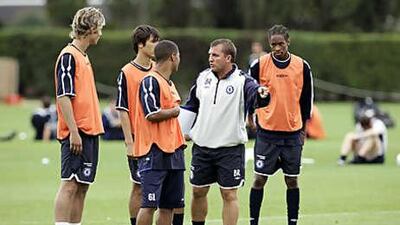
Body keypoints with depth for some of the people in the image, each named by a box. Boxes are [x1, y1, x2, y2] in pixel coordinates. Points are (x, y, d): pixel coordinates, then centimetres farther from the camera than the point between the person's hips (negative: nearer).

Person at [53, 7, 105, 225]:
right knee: (70, 184, -12)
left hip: (89, 132, 9)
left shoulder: (83, 56, 18)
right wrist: (74, 132, -21)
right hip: (77, 133, -9)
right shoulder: (68, 56, -11)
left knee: (81, 186, 8)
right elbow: (63, 97, -16)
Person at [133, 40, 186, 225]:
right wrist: (175, 111, -5)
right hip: (155, 152, -9)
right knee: (149, 204, -11)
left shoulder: (169, 83, 19)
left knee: (168, 206, 9)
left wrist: (180, 140, 19)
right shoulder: (150, 81, -10)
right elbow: (152, 114, -19)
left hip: (172, 151, 9)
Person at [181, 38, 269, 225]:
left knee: (229, 195, -1)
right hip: (201, 146, 5)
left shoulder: (242, 81, -10)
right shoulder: (203, 77, 5)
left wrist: (261, 94, -54)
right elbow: (192, 105, 19)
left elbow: (254, 94, -31)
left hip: (230, 149, -5)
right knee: (198, 191, 11)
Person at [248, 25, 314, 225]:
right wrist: (251, 117, 5)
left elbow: (306, 98, 10)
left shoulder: (302, 66, 1)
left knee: (292, 180, 5)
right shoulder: (259, 65, -4)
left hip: (292, 133, 2)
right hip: (267, 132, -2)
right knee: (260, 179, -1)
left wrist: (303, 129, 9)